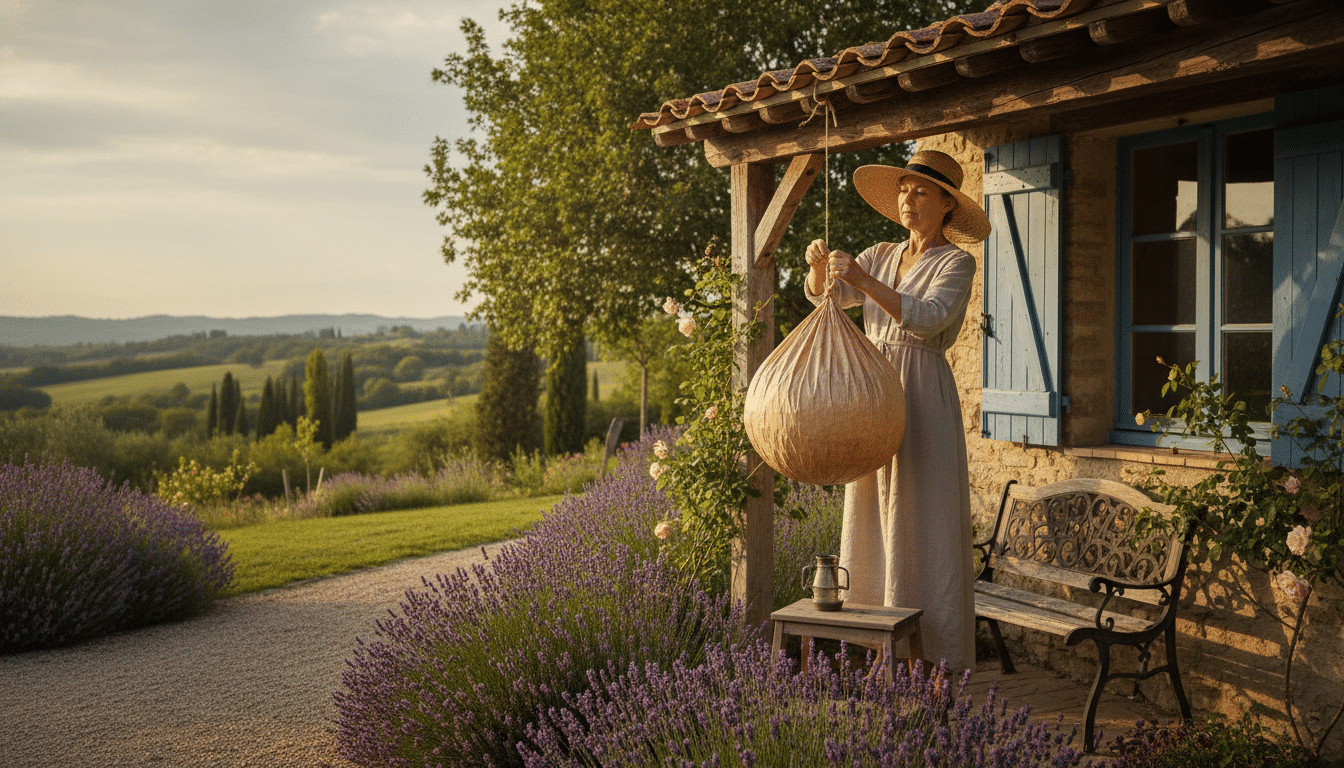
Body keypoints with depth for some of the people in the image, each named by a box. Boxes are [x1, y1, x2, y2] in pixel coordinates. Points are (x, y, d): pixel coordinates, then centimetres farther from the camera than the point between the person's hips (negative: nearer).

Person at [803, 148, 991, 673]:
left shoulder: (956, 262, -2)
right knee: (874, 523, 6)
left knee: (923, 527, -5)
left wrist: (862, 280, -28)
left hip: (922, 398, -6)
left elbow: (929, 317, -20)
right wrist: (819, 265, -15)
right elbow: (823, 294, 7)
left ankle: (935, 663, 2)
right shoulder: (883, 256, 15)